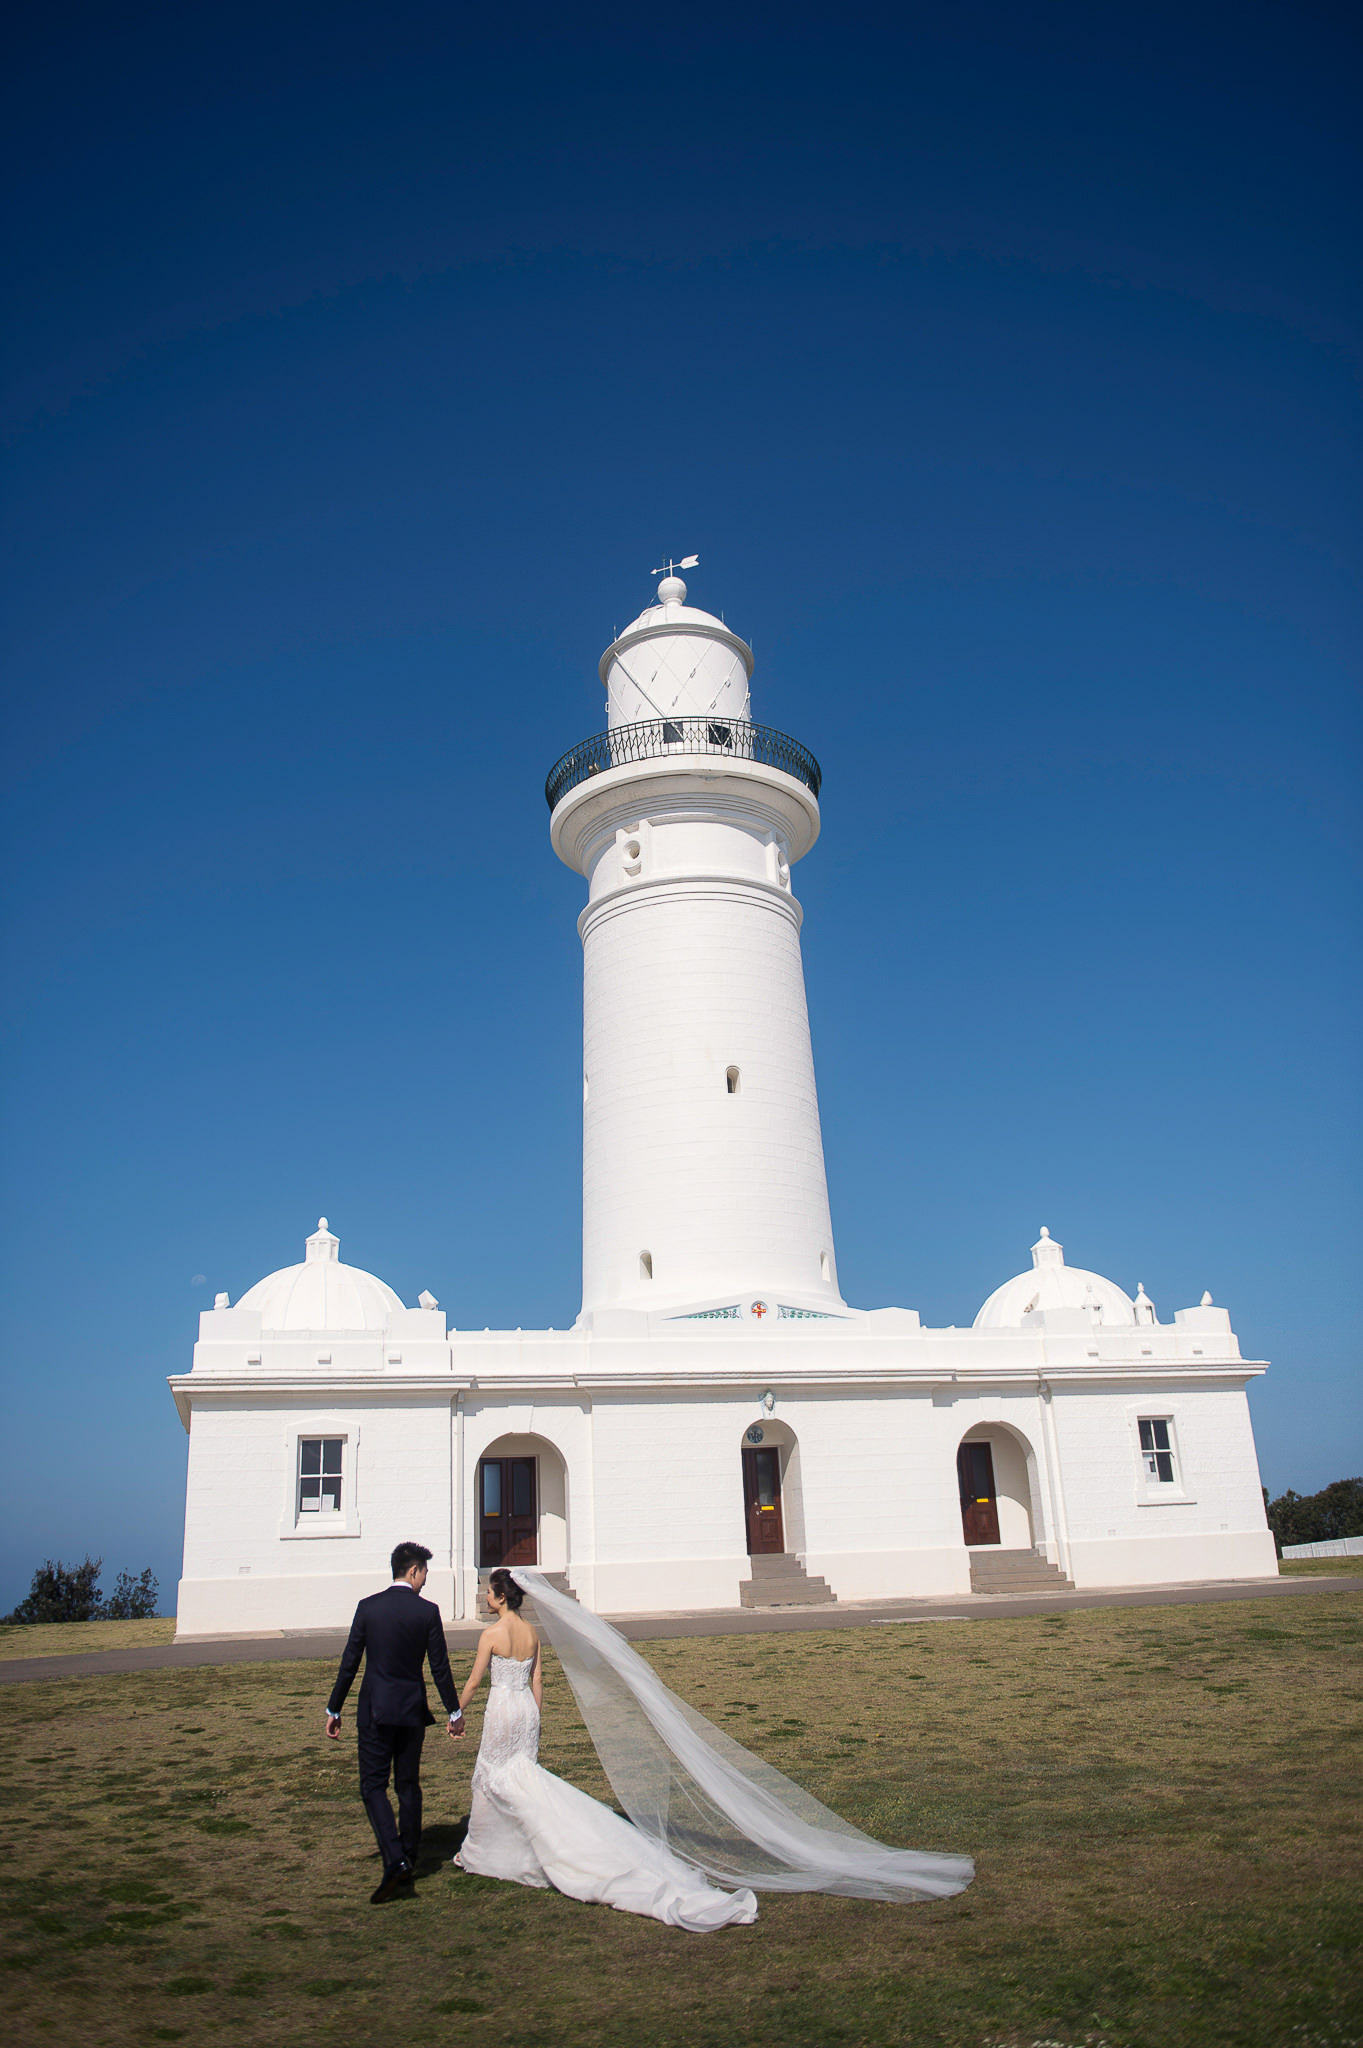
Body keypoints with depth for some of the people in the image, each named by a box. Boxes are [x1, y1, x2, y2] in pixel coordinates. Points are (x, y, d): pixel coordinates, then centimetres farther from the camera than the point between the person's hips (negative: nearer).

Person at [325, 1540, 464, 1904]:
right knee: (409, 1785, 15)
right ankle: (408, 1860, 23)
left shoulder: (368, 1607, -4)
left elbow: (349, 1663, -1)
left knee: (373, 1786, 2)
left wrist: (334, 1710, 8)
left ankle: (395, 1860, -14)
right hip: (412, 1710, 1)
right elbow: (440, 1667, -3)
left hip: (375, 1710, -1)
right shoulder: (427, 1611, -7)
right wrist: (455, 1711, 8)